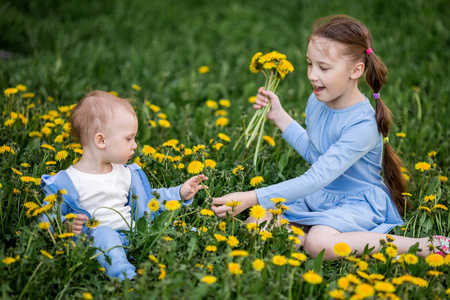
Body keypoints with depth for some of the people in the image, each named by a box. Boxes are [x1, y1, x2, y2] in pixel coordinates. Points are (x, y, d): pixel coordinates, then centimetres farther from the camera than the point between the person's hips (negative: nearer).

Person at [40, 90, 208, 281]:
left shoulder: (128, 174, 18)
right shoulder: (67, 182, -4)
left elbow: (148, 198, 32)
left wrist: (180, 193, 23)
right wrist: (66, 224, -24)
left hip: (134, 236, 7)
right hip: (97, 242, -6)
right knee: (102, 232, -38)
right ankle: (125, 275, -57)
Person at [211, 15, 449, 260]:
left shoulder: (363, 126, -27)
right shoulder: (317, 102, -2)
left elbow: (315, 179, -32)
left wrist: (251, 198, -37)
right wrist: (279, 116, 8)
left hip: (357, 203, -7)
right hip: (318, 197, 8)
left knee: (319, 244, -36)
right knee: (257, 222, -12)